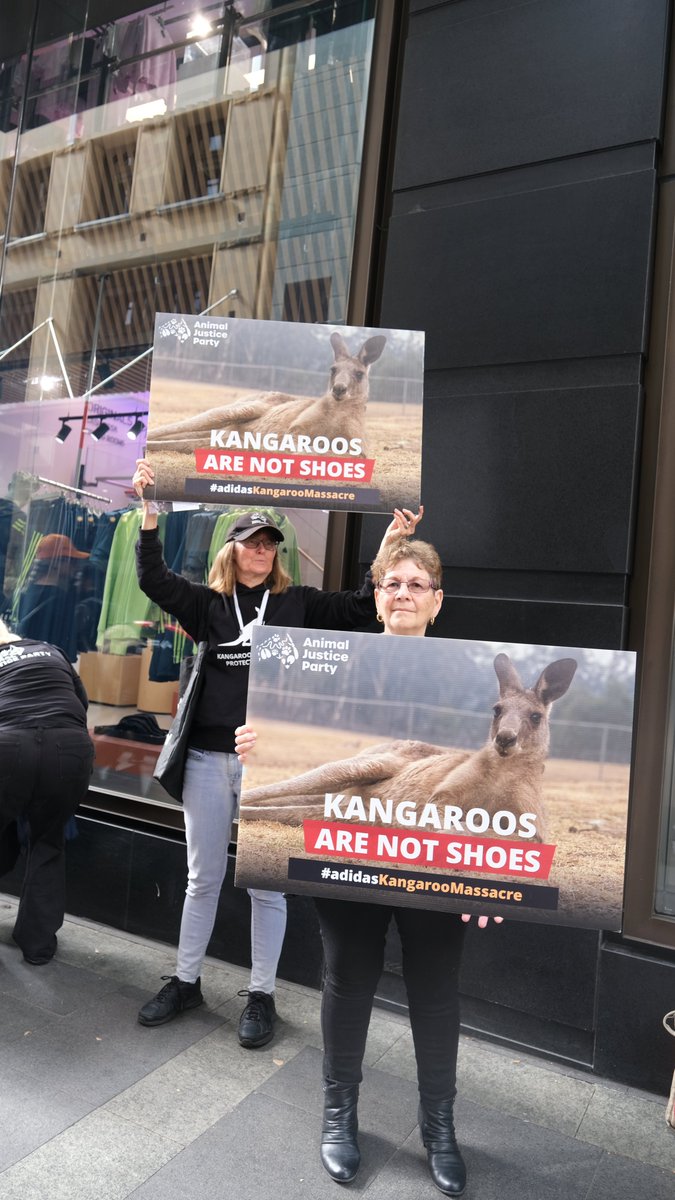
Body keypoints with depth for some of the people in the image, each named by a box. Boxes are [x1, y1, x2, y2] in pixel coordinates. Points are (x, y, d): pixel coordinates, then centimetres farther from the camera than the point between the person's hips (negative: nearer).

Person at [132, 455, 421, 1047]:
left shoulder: (298, 603, 4)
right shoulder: (208, 604, 6)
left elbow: (361, 606, -4)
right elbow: (154, 579, -5)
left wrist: (391, 544, -13)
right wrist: (150, 513, -17)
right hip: (208, 757, 2)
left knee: (266, 883, 7)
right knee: (203, 877, 16)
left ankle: (261, 995, 24)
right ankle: (186, 981, 33)